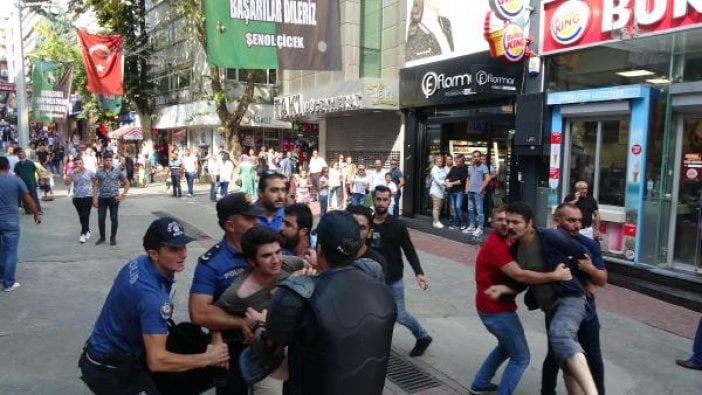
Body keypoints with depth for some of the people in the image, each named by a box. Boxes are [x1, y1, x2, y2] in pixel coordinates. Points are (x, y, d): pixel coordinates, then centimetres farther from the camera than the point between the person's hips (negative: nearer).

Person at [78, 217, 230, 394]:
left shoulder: (141, 262, -6)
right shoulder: (151, 294, -32)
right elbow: (157, 361, -34)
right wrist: (207, 358, -25)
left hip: (121, 353, 9)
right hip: (109, 372, -9)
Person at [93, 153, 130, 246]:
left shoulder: (117, 171, 2)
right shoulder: (99, 172, 4)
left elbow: (127, 183, 8)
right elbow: (95, 186, 5)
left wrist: (123, 195, 0)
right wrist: (95, 199, -3)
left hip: (114, 198, -1)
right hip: (102, 198, 1)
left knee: (114, 219, 1)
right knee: (101, 219, 3)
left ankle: (113, 238, 15)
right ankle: (102, 237, 19)